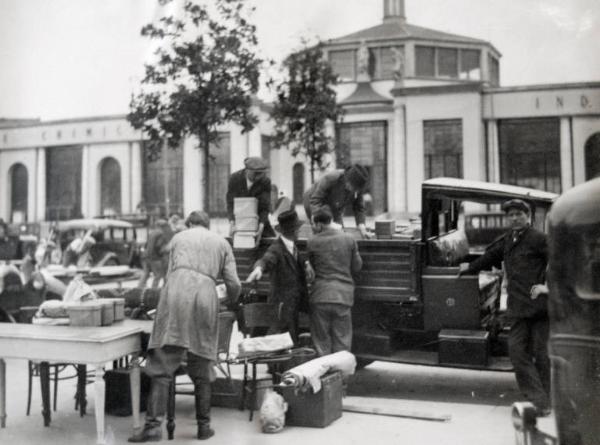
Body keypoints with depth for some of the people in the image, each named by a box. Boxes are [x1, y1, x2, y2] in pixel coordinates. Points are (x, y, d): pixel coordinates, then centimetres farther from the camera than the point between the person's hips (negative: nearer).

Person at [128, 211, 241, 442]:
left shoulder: (178, 237, 25)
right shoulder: (222, 242, 23)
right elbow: (234, 284, 15)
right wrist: (231, 303, 36)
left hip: (176, 293, -1)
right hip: (205, 295, 1)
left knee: (161, 366, -2)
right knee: (202, 369, 11)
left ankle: (154, 424, -9)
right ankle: (204, 426, 16)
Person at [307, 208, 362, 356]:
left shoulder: (312, 242, -4)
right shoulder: (349, 240, 0)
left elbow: (312, 266, 7)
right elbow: (357, 267, 7)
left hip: (320, 295, -1)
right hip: (344, 295, 1)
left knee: (321, 340, 8)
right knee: (342, 341, 9)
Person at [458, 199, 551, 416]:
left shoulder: (538, 238, -5)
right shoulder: (507, 240, 15)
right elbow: (491, 256, 32)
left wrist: (548, 286, -15)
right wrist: (470, 267, 42)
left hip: (538, 305, -6)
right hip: (517, 308, 6)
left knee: (541, 353, 2)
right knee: (517, 350, -3)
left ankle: (544, 401, 14)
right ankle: (537, 399, 1)